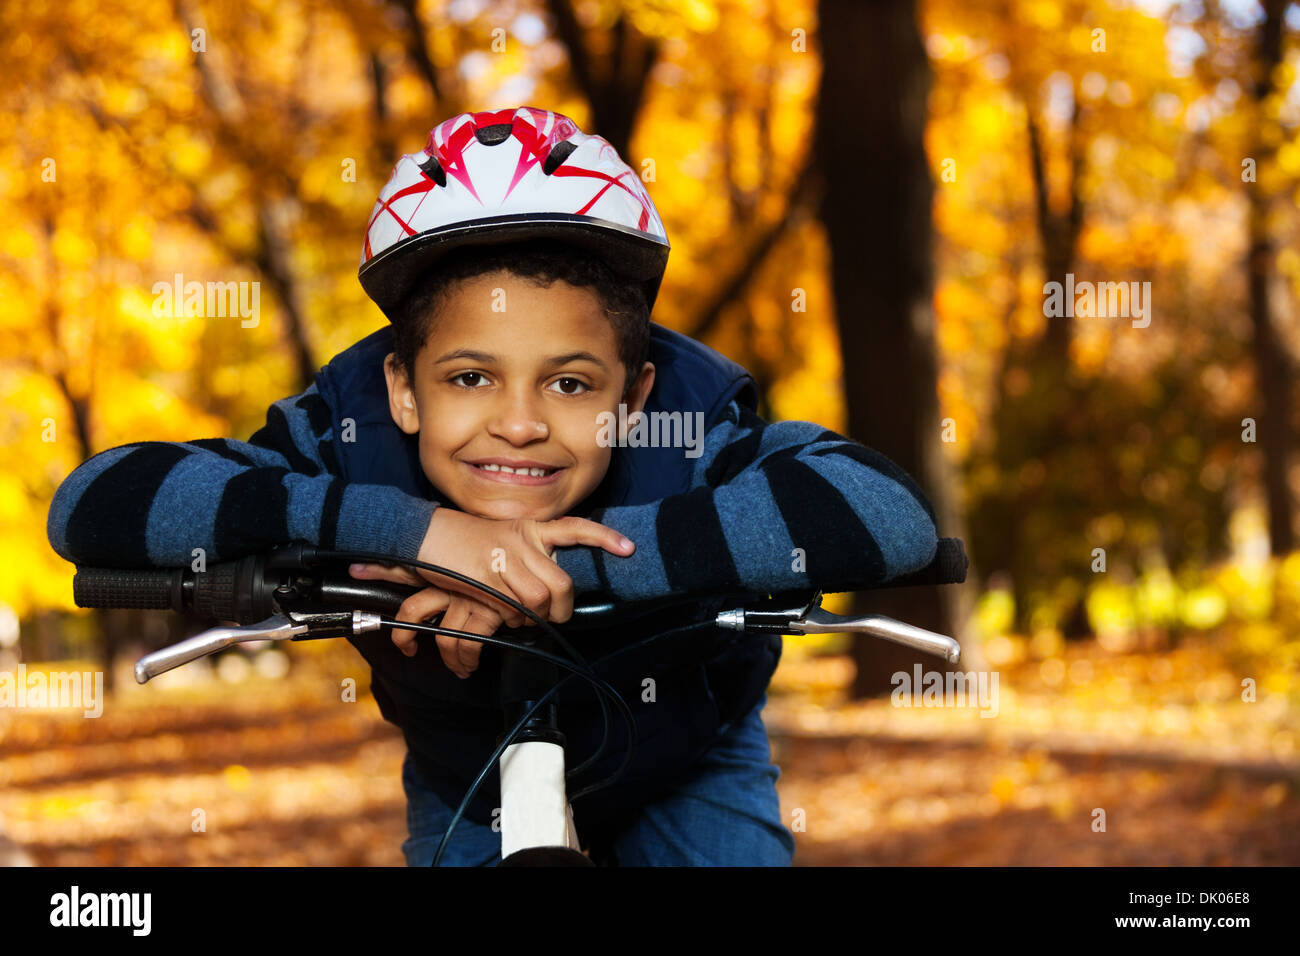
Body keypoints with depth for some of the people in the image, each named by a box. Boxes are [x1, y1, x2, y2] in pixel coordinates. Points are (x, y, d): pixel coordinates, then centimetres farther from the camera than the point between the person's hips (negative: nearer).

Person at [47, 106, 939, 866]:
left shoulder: (696, 419, -36)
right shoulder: (350, 431, -33)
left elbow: (891, 511, -54)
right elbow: (90, 504, -44)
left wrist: (576, 559, -57)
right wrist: (405, 526, -55)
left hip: (686, 774, -1)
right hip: (464, 783, 1)